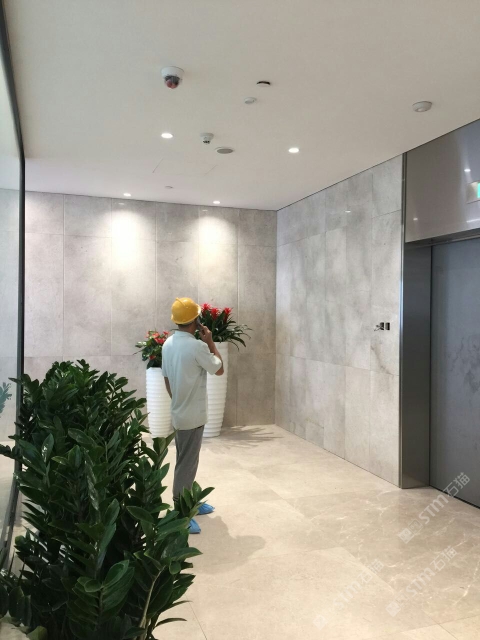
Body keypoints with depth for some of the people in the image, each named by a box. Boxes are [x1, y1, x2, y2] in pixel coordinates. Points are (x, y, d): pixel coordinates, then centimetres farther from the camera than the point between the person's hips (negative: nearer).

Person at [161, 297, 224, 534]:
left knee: (186, 462, 20)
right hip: (192, 416, -9)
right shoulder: (196, 346, -22)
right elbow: (219, 369, -9)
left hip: (179, 412, 9)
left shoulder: (168, 344, 4)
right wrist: (210, 342, -3)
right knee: (186, 465, 0)